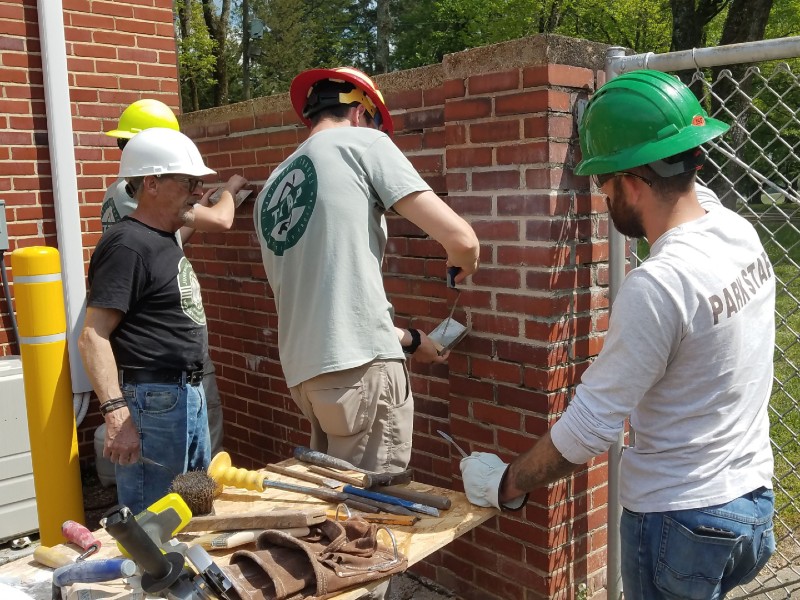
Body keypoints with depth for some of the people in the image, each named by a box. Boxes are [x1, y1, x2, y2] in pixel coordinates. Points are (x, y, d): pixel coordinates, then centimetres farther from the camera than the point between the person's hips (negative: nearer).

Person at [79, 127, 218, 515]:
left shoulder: (165, 240, 14)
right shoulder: (128, 245, -15)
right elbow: (93, 336, -21)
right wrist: (116, 413, -28)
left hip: (189, 395, 10)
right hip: (151, 401, -10)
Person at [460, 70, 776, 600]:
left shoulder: (656, 286, -27)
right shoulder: (741, 233, -4)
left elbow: (589, 428, -22)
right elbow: (693, 193, 23)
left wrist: (507, 485, -9)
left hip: (681, 521, -8)